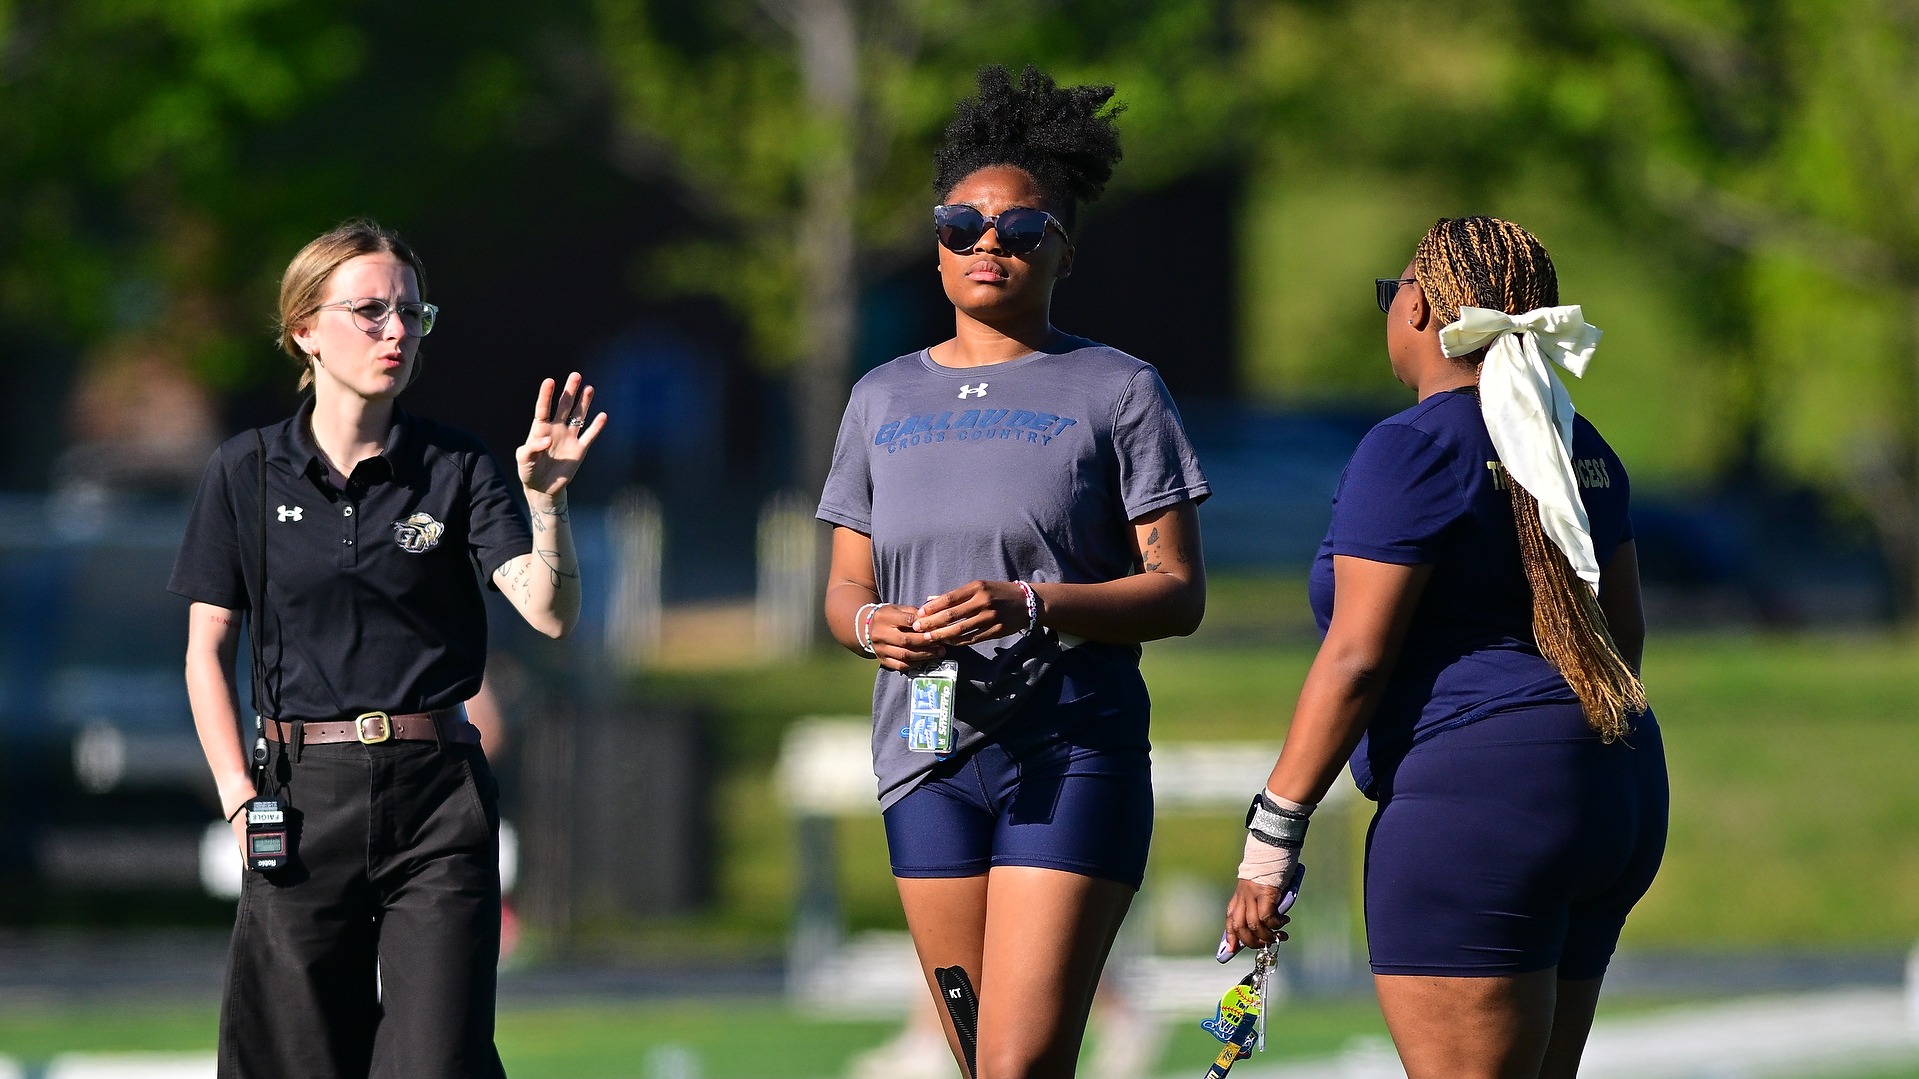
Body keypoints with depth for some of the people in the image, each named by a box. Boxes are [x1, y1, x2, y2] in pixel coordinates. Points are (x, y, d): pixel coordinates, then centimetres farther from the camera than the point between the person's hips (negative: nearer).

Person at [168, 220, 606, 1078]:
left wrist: (546, 499, -23)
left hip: (438, 791, -1)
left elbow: (548, 611, -7)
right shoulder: (248, 474, 4)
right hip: (303, 796, 1)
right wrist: (237, 794, -3)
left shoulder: (455, 469, 3)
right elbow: (208, 648, 7)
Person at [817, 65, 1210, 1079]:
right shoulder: (885, 398, 16)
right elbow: (844, 586, 18)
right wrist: (873, 626, -7)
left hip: (1074, 754, -4)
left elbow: (1179, 593, -3)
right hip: (929, 762, 5)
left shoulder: (1116, 392, 3)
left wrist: (1030, 606, -19)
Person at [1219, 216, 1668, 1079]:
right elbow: (1623, 630, 22)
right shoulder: (1578, 450, 15)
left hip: (1474, 791, -9)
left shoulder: (1412, 451, -11)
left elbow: (1354, 659, -15)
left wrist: (1272, 836, -13)